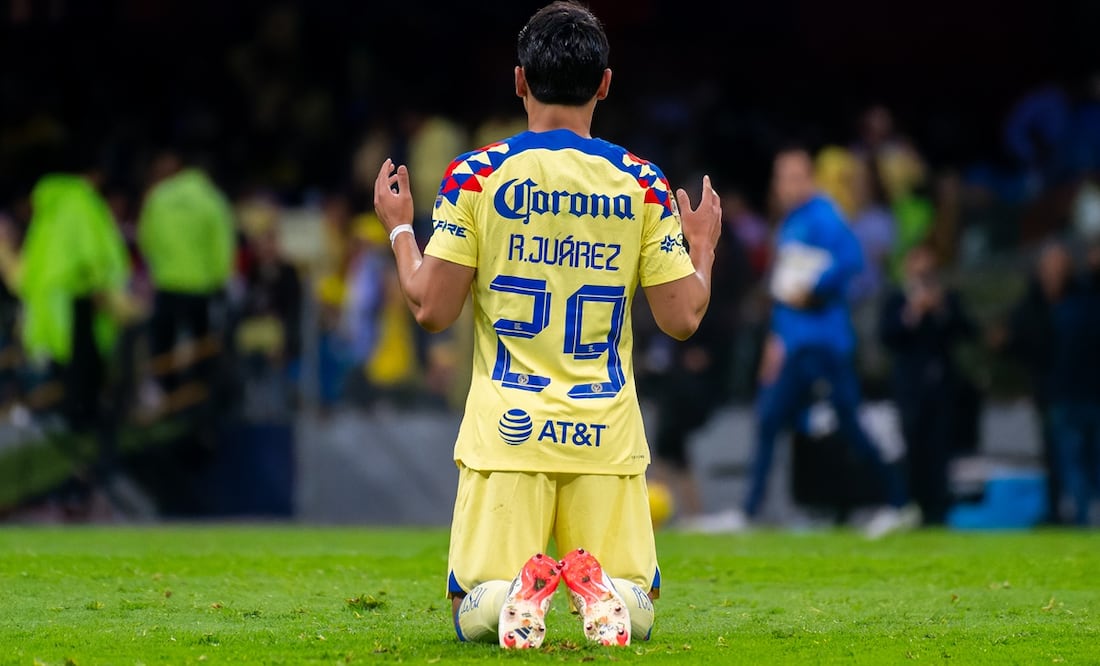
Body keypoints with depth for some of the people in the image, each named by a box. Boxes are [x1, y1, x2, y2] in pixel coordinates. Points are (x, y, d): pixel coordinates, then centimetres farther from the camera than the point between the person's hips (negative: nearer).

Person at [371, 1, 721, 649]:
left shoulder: (476, 175, -2)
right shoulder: (641, 183, 2)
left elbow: (432, 309, -2)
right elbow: (683, 319, 2)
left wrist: (399, 228, 15)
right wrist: (703, 247, 21)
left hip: (507, 430, -1)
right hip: (608, 437, 1)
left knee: (476, 613, 8)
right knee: (635, 611, 12)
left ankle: (521, 592, -27)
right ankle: (600, 590, -24)